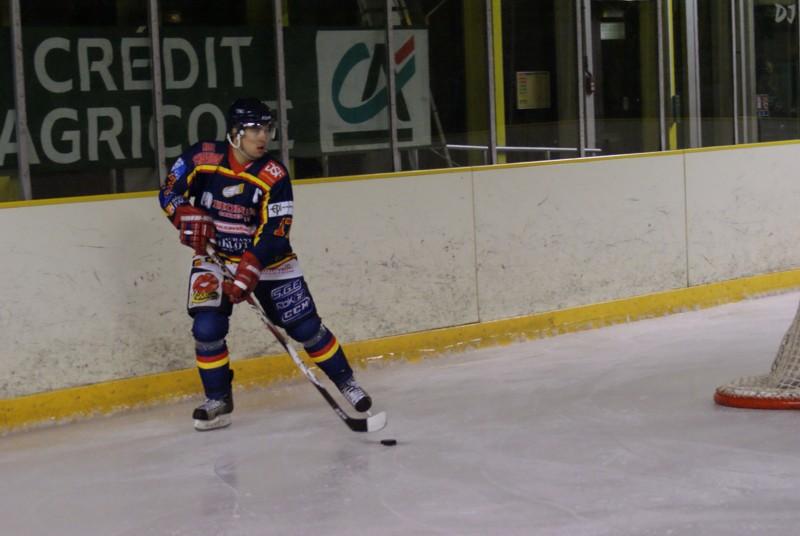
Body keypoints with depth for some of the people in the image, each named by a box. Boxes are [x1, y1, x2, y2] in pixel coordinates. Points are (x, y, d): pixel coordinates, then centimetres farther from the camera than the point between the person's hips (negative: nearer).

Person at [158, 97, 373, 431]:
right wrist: (188, 215, -24)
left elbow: (273, 235, -21)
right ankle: (217, 400, 4)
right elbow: (169, 192, -3)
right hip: (215, 257, 1)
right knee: (207, 327, -16)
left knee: (305, 325, -1)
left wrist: (248, 273, -33)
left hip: (268, 259, -1)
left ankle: (345, 380, 19)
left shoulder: (274, 176, -17)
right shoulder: (202, 158, -13)